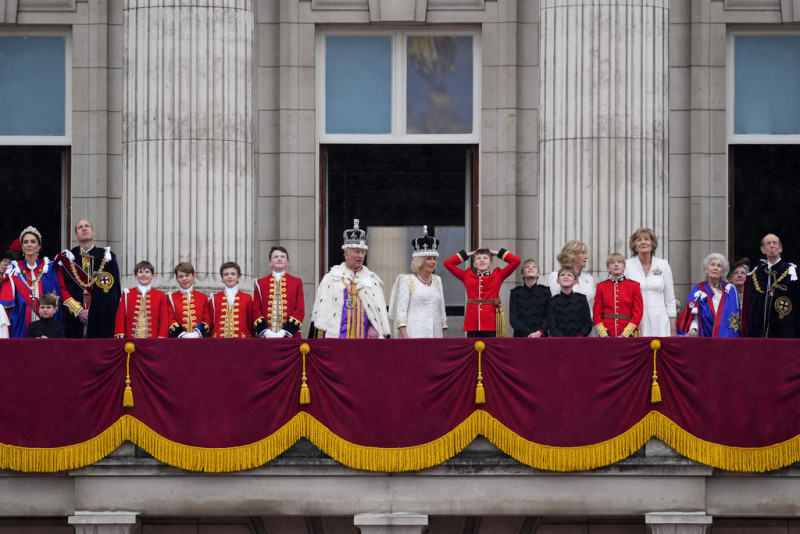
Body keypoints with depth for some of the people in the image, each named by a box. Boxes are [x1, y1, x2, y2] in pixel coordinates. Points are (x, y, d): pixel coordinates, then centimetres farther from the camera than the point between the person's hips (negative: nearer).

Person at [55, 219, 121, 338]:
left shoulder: (108, 257, 9)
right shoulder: (67, 258, 11)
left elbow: (113, 291, 3)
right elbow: (62, 289, 4)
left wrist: (92, 312, -7)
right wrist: (78, 310, -10)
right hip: (74, 318, 0)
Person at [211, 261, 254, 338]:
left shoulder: (247, 298, 9)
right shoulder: (215, 299, 10)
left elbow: (251, 323, 10)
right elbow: (210, 323, 12)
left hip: (241, 340, 0)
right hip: (219, 340, 0)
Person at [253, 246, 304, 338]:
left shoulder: (297, 282, 9)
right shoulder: (260, 283, 11)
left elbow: (300, 310, 3)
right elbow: (256, 310, 6)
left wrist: (284, 332, -9)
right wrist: (266, 332, -10)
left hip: (290, 337, 0)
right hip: (266, 337, 0)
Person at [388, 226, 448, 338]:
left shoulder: (437, 280, 18)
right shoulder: (407, 280, 3)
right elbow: (401, 309, -4)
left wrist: (445, 333, 14)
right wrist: (404, 334, -14)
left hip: (435, 334, 5)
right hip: (414, 335, -5)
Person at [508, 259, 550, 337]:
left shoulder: (545, 291, 8)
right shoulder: (516, 292, 6)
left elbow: (548, 316, 3)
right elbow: (513, 319, 0)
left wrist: (539, 332, -13)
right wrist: (529, 334, -12)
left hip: (541, 336, 1)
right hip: (521, 337, -1)